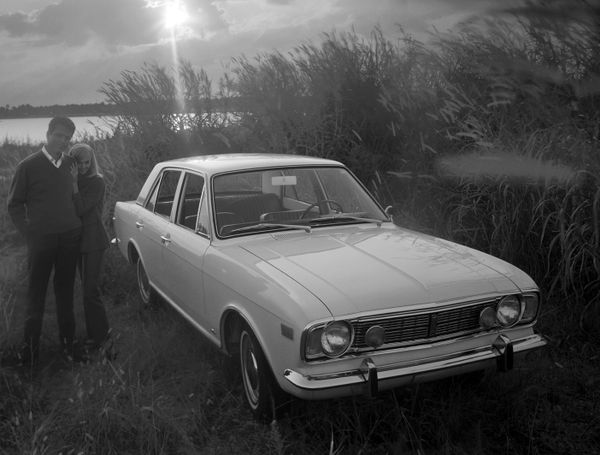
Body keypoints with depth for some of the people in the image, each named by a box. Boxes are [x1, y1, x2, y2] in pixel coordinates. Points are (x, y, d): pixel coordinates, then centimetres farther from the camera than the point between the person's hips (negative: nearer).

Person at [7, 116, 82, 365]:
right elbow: (14, 205, 2)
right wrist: (29, 232, -5)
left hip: (70, 237, 3)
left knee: (65, 290, 11)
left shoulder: (70, 163, 6)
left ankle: (67, 340, 21)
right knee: (36, 293, 3)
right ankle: (30, 347, 12)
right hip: (41, 239, -3)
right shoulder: (28, 166, -3)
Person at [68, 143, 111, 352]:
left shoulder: (97, 182, -10)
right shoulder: (69, 180, 10)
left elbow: (81, 208, -19)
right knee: (86, 287, 12)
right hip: (77, 239, 7)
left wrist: (74, 182, -18)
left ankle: (100, 335, 2)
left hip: (93, 240, -7)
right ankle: (94, 332, 20)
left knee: (90, 289, -9)